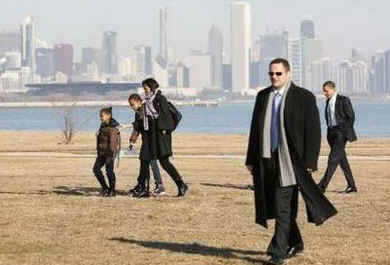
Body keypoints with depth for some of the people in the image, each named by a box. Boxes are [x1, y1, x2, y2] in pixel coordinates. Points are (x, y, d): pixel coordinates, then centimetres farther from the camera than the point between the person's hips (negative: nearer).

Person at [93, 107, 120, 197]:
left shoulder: (112, 127, -14)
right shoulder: (103, 125, 13)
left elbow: (112, 141, -18)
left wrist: (110, 155, -22)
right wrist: (99, 151, 22)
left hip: (110, 152, -9)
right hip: (102, 152, 9)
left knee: (109, 170, -8)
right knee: (96, 168, 4)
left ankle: (112, 190, 4)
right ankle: (105, 188, 14)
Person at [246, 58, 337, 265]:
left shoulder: (304, 98, -5)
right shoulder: (263, 96, 11)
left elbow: (313, 131, -6)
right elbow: (255, 129, 15)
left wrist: (309, 162, -12)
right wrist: (250, 160, 11)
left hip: (289, 160, -6)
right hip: (266, 160, 6)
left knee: (283, 205, -9)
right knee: (276, 205, 12)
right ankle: (295, 244, 28)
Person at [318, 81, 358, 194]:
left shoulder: (344, 100, -8)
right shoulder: (328, 102, 14)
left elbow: (351, 117, -9)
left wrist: (347, 133, -12)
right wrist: (330, 133, 14)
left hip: (341, 132, -8)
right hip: (332, 133, 8)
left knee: (333, 159, -13)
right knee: (342, 160, 8)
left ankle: (322, 185, -17)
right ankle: (352, 186, 13)